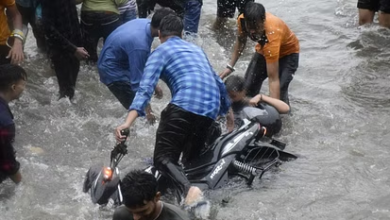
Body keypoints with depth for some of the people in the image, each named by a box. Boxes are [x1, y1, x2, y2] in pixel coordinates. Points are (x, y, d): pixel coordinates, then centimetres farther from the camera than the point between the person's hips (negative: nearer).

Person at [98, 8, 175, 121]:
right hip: (113, 70, -9)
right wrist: (146, 110, -26)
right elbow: (137, 80, -32)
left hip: (120, 62, 9)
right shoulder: (140, 45, -38)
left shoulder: (145, 23, -11)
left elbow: (145, 60, 6)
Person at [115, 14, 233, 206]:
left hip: (184, 106, -6)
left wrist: (128, 122, -17)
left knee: (163, 157, -8)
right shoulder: (196, 49, 30)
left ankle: (186, 189, -34)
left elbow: (146, 87, -7)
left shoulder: (161, 51, 9)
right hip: (210, 111, 6)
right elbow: (218, 82, 39)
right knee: (191, 159, 23)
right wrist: (228, 111, 54)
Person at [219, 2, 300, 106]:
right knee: (248, 87, 2)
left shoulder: (272, 35, -44)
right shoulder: (242, 20, -28)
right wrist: (230, 66, -4)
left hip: (288, 52, -5)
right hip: (264, 50, 5)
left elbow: (273, 79, -44)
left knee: (279, 91, -22)